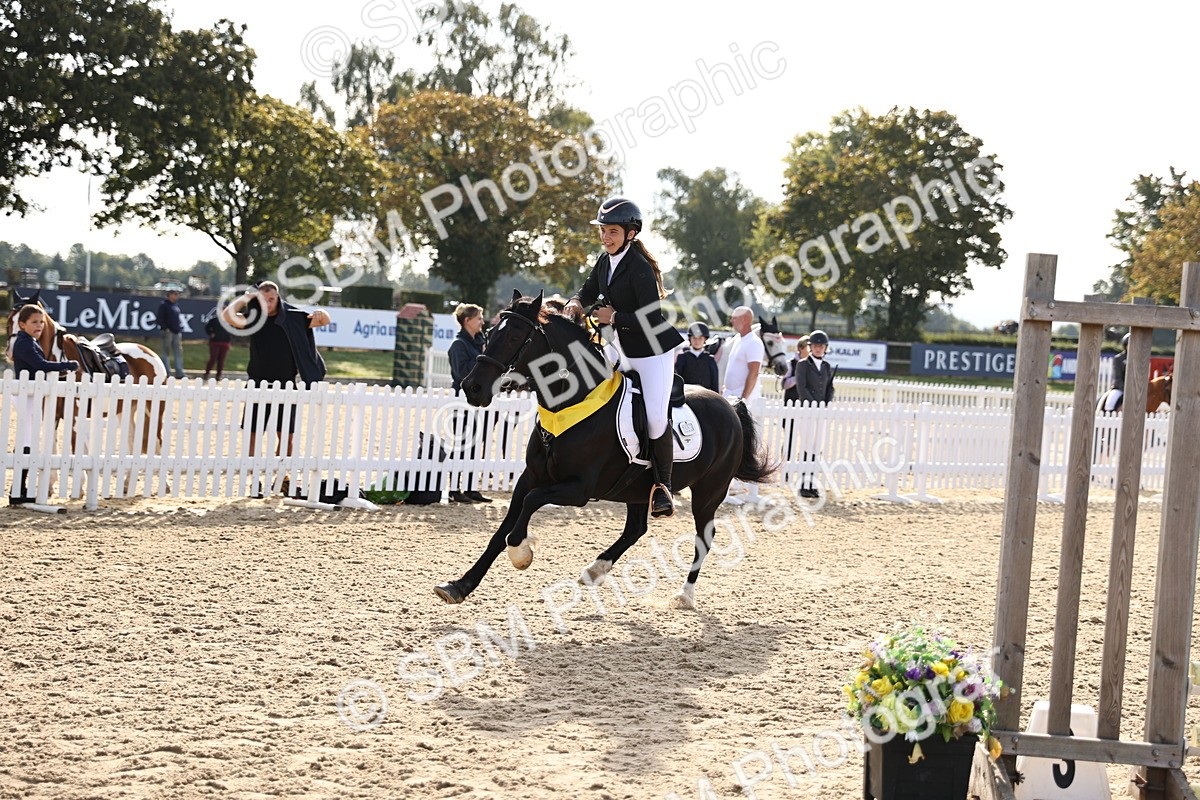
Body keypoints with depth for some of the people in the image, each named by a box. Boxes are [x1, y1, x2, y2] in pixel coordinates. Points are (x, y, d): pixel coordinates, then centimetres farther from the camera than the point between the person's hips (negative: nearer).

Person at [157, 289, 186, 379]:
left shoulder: (176, 305, 18)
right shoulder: (164, 305, -4)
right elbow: (160, 319, -10)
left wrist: (180, 329, 15)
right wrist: (165, 328, -19)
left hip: (177, 332, 7)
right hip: (168, 332, -7)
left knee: (178, 352, 4)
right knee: (167, 352, -3)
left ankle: (179, 373, 4)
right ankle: (166, 372, 0)